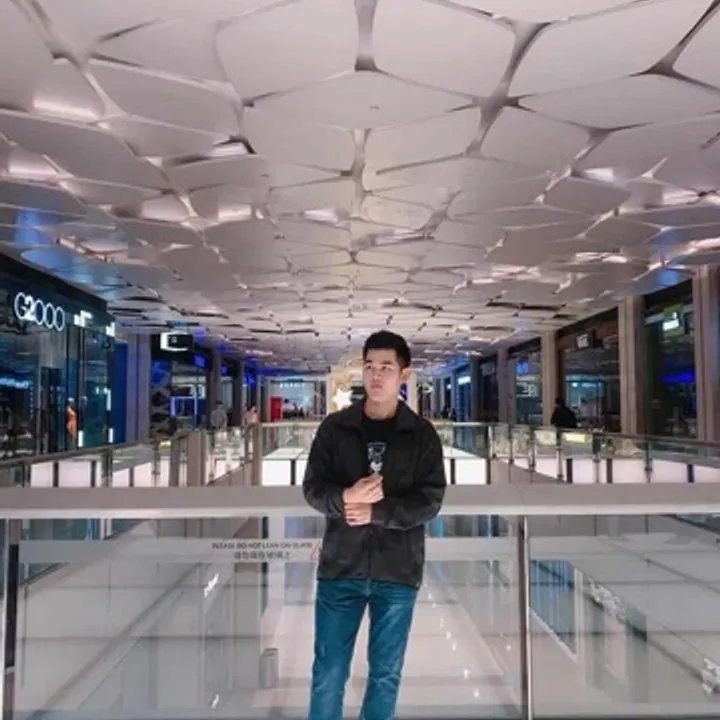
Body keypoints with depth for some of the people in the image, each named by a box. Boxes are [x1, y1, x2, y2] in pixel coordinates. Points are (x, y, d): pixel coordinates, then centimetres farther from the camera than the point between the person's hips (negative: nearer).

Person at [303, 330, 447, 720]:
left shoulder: (422, 434, -1)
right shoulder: (334, 427, 2)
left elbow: (430, 500, -5)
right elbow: (312, 487, 0)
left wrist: (375, 512, -18)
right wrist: (344, 499, -21)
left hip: (398, 571, 0)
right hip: (341, 566, 1)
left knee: (386, 674, 12)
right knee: (328, 672, 8)